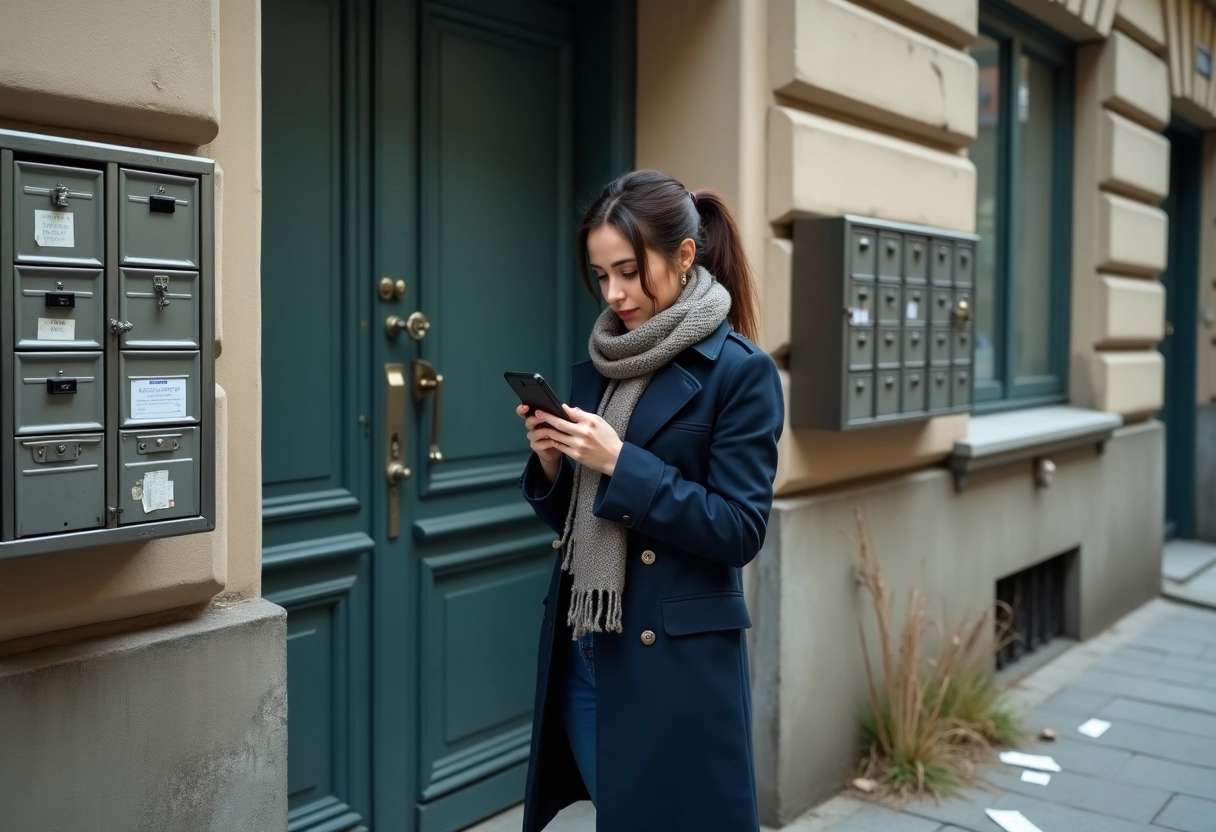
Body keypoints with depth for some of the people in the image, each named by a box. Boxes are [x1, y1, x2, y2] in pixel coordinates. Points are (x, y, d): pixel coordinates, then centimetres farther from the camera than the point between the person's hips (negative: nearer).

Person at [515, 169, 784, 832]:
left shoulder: (740, 371, -10)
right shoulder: (598, 366, 9)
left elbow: (738, 530, -15)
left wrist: (619, 461, -20)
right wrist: (550, 461, -7)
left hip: (676, 661, -6)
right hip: (581, 652, 6)